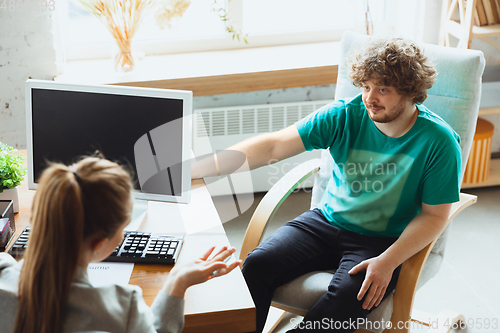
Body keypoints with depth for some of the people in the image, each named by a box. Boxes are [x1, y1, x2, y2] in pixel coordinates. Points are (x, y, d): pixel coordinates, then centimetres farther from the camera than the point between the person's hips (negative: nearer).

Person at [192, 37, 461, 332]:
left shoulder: (438, 142, -12)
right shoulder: (344, 116, -7)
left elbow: (434, 215, -7)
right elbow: (273, 147, -11)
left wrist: (388, 261, -22)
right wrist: (197, 168, -19)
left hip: (384, 240, -3)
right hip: (327, 220, 3)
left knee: (347, 297, -33)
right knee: (257, 265, -20)